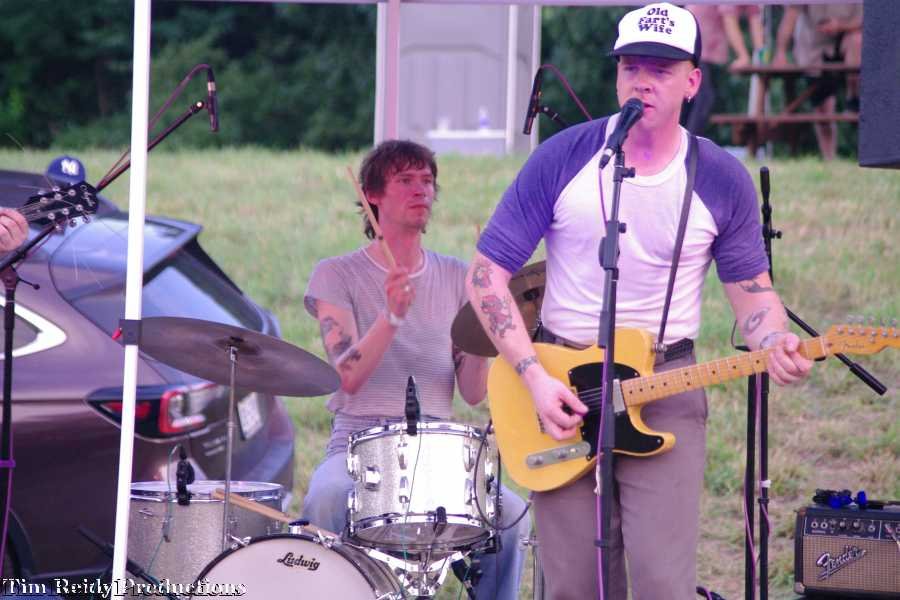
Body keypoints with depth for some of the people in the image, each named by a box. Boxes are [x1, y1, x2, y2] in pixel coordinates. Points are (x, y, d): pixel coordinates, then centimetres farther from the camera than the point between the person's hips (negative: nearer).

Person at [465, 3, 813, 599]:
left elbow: (751, 287, 10)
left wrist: (775, 344, -13)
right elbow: (487, 272, 0)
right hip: (561, 388, 0)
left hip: (665, 394, 0)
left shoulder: (722, 180, 1)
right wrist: (534, 377, -10)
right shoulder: (563, 159, -3)